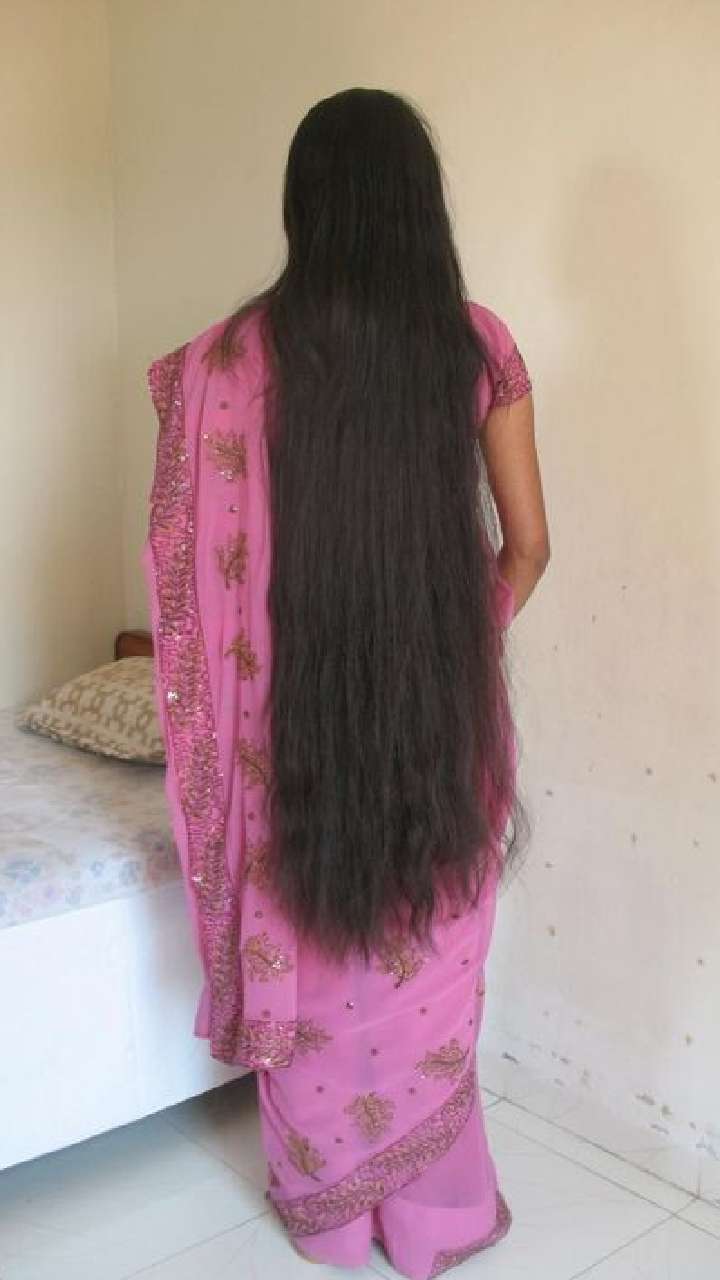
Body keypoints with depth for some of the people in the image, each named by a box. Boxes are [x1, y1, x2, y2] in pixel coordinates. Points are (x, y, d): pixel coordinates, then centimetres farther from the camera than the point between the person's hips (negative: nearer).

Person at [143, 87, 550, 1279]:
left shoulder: (241, 353, -10)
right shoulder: (478, 343, -6)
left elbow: (202, 558, -7)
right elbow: (527, 546, -2)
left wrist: (251, 679, 10)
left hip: (297, 703, -1)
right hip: (442, 704, 1)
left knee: (310, 957, 18)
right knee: (429, 969, 18)